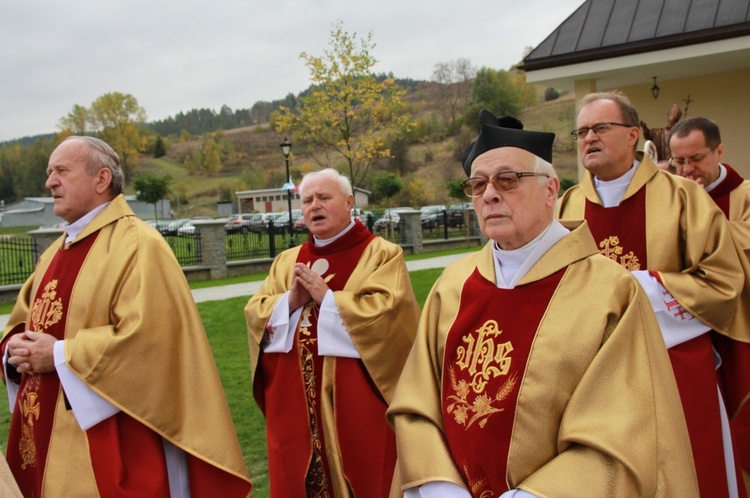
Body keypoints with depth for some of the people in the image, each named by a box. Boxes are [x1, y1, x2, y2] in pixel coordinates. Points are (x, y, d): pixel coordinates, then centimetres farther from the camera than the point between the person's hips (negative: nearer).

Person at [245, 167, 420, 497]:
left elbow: (389, 310, -16)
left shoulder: (382, 254, -2)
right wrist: (291, 300, -11)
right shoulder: (286, 262, 14)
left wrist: (327, 298, -14)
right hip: (295, 402, 5)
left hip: (358, 402, -4)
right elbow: (254, 314, 7)